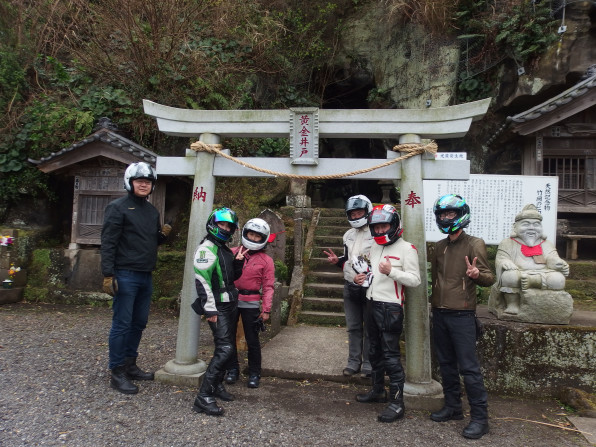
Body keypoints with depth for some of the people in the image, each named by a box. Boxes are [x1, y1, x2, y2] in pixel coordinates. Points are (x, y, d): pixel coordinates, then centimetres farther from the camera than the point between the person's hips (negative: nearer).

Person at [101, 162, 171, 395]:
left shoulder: (152, 210, 16)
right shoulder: (118, 207, -7)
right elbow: (108, 242, -12)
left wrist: (163, 234, 0)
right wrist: (108, 275, -19)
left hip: (146, 277, 8)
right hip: (125, 276, -7)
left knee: (139, 323, 14)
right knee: (122, 324, -2)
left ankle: (130, 365, 27)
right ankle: (117, 373, 9)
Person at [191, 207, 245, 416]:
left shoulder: (226, 250, 17)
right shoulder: (206, 249, -12)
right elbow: (203, 281, -19)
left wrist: (238, 261, 4)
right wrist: (210, 310, -21)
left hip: (230, 305, 9)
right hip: (217, 307, -9)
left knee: (225, 347, 15)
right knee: (225, 349, -15)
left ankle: (217, 385, 29)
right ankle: (203, 397, -11)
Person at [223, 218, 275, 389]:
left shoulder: (266, 260, -1)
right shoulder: (232, 252, 4)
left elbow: (268, 286, -2)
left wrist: (266, 310, -8)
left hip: (251, 303, -2)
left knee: (252, 340, 4)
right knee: (229, 337, 12)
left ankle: (254, 374, 21)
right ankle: (232, 369, 29)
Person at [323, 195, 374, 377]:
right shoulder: (348, 235, 13)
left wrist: (368, 276, -24)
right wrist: (337, 260, 3)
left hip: (370, 287, -6)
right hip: (350, 285, 6)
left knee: (370, 328, 6)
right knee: (353, 327, 14)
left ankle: (368, 363, 18)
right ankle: (354, 361, 25)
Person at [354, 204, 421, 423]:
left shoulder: (406, 248, -11)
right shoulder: (374, 247, 14)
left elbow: (415, 280, -17)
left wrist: (391, 271, -28)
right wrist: (361, 277, 11)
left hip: (391, 307, -8)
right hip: (372, 303, 9)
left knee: (391, 355, -5)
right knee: (375, 351, 19)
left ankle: (397, 402, 6)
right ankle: (378, 390, 35)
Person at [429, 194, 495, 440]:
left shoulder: (474, 244, -6)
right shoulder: (440, 246, 12)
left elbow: (490, 278, -10)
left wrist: (477, 274, -31)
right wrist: (434, 299, 11)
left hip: (461, 315, -6)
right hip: (440, 313, 7)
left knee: (469, 367, -2)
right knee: (446, 364, 15)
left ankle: (480, 417, 10)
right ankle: (452, 406, 29)